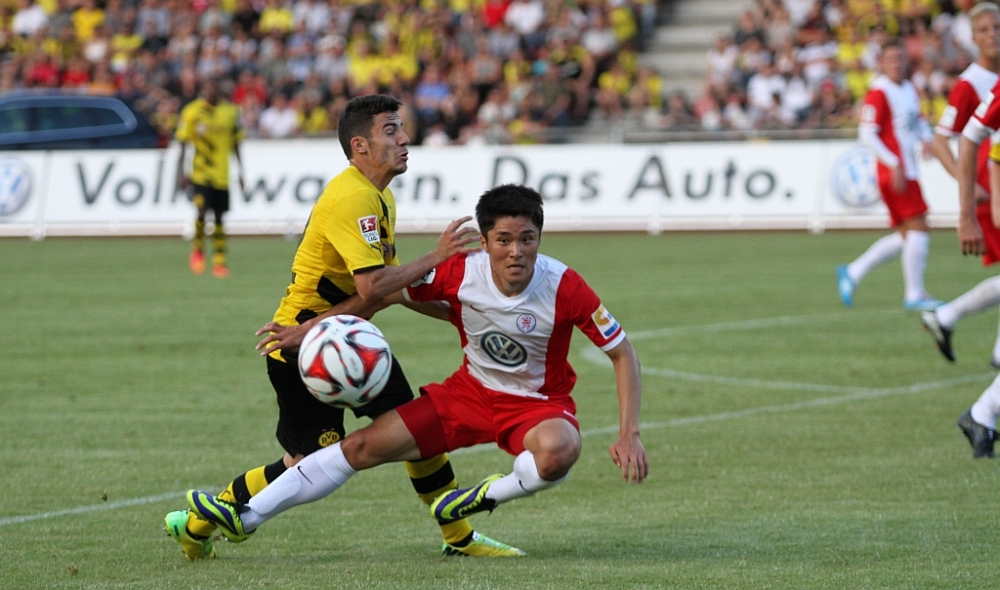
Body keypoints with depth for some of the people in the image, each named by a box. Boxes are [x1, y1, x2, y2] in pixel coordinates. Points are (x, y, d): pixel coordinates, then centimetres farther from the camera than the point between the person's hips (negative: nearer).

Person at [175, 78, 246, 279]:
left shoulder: (231, 111, 4)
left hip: (222, 174, 3)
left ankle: (220, 262, 11)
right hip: (200, 171, -3)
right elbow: (183, 144, -3)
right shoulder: (192, 112, -6)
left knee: (219, 217, 6)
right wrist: (181, 173, -8)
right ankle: (198, 249, 9)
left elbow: (236, 144, 12)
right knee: (202, 210, -17)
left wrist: (241, 172, 12)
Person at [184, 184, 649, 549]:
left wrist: (628, 435, -22)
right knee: (365, 446, -3)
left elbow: (622, 355, -15)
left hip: (539, 403, -3)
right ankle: (245, 517, 6)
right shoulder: (459, 273, -18)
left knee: (557, 452, -40)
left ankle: (488, 495, -7)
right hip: (471, 390, 3)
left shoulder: (564, 288, -25)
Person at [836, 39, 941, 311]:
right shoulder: (879, 92, -12)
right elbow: (867, 133, -16)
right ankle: (914, 294, -5)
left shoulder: (909, 90, 15)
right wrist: (894, 164, -22)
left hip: (907, 172, 9)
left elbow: (918, 120, 28)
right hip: (895, 173, -9)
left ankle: (853, 272, 19)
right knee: (918, 229, -11)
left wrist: (926, 139, 4)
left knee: (906, 236, 11)